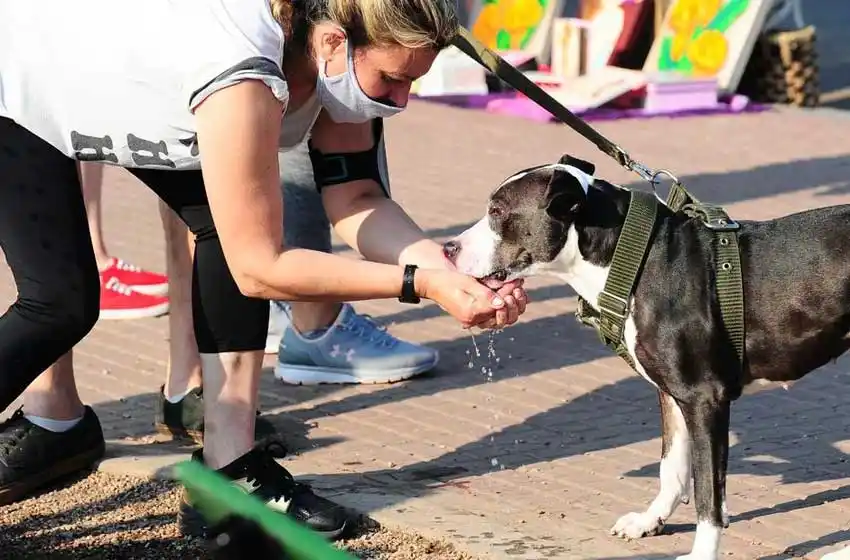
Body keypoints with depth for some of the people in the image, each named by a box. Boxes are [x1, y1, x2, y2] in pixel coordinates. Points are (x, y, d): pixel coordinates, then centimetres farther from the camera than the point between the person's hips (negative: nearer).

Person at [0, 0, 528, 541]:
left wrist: (443, 266, -29)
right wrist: (419, 284, -36)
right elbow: (258, 267, -35)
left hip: (94, 74, 7)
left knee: (238, 225, -6)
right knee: (64, 305, -14)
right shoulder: (243, 73, -41)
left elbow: (353, 197, -12)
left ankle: (229, 471, -4)